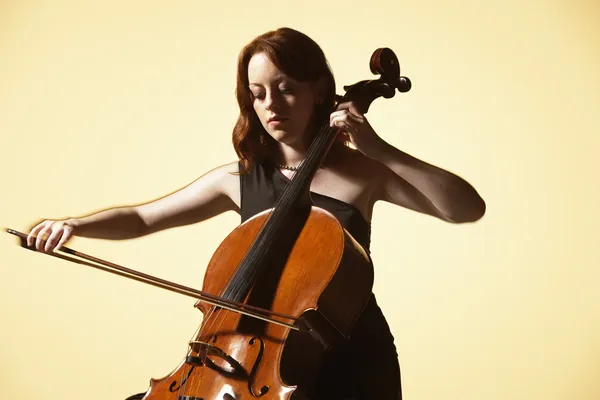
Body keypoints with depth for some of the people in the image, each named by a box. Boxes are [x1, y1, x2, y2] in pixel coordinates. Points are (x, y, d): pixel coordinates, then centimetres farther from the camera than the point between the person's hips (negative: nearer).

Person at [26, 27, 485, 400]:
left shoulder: (362, 171, -4)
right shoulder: (239, 179, 4)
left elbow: (469, 208, -13)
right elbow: (142, 217, 12)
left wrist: (381, 151, -19)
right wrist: (75, 224, -6)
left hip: (351, 362, -3)